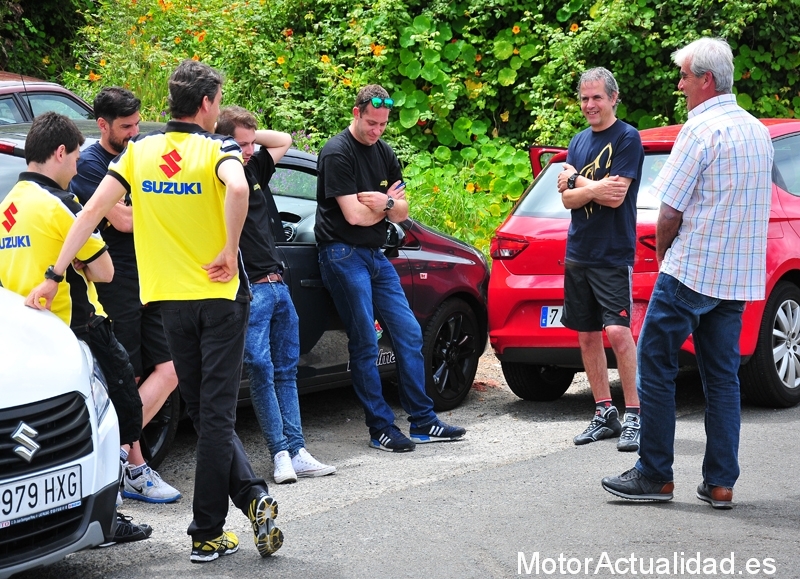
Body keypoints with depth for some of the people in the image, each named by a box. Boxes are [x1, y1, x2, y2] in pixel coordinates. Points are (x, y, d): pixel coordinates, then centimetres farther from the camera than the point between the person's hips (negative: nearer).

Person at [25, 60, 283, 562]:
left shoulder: (139, 151, 4)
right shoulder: (218, 149, -8)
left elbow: (93, 210, -1)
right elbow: (237, 189, -32)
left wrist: (54, 275, 1)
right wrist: (229, 252, -20)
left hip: (172, 299, 3)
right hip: (220, 294, -3)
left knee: (204, 412, 13)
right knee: (216, 414, 0)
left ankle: (253, 497, 1)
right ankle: (207, 535, -3)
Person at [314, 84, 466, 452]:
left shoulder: (384, 154, 13)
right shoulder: (337, 153, -11)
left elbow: (402, 212, 10)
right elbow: (353, 215, -17)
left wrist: (383, 203, -12)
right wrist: (388, 204, -1)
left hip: (375, 255, 8)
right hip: (344, 255, -8)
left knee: (409, 334, 5)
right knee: (365, 344, -6)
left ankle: (423, 422, 11)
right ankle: (381, 429, 0)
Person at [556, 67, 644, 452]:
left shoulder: (627, 138, -6)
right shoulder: (578, 142, 14)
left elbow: (615, 196, -15)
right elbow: (567, 199, 6)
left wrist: (575, 180, -4)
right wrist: (593, 190, -12)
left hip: (613, 254, -7)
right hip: (578, 253, 7)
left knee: (617, 331, -16)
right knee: (587, 336, 8)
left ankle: (633, 416, -11)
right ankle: (604, 413, 15)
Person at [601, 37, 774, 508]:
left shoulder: (702, 128, -14)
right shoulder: (758, 131, 13)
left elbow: (670, 210, -15)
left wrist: (663, 253, 5)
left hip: (691, 272, -8)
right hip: (739, 275, 8)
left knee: (656, 366, 1)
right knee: (723, 375, 9)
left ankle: (655, 476, 2)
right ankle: (721, 483, 7)